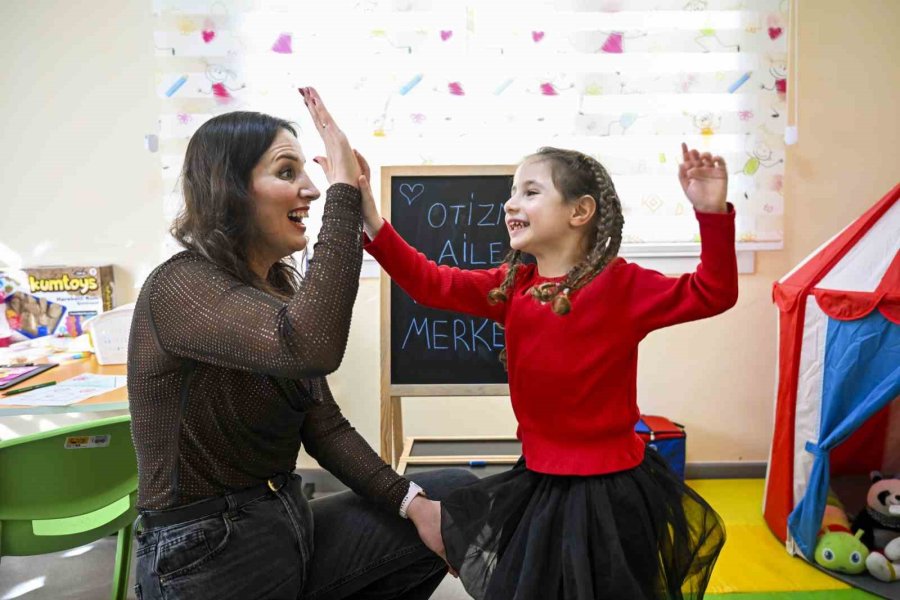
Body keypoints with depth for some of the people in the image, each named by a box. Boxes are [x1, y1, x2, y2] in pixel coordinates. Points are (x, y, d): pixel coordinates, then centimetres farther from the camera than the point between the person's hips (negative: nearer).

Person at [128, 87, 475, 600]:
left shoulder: (276, 289, 6)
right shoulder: (181, 287, -19)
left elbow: (324, 426, 5)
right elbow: (313, 347, -39)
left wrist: (412, 503, -5)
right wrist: (344, 188, -30)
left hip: (291, 527, 7)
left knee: (458, 496, 4)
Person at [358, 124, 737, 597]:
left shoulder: (620, 284, -14)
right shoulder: (511, 286, 0)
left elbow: (712, 294, -15)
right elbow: (431, 284, -3)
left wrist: (713, 214, -28)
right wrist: (372, 222, -12)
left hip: (608, 488, -5)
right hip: (538, 483, 5)